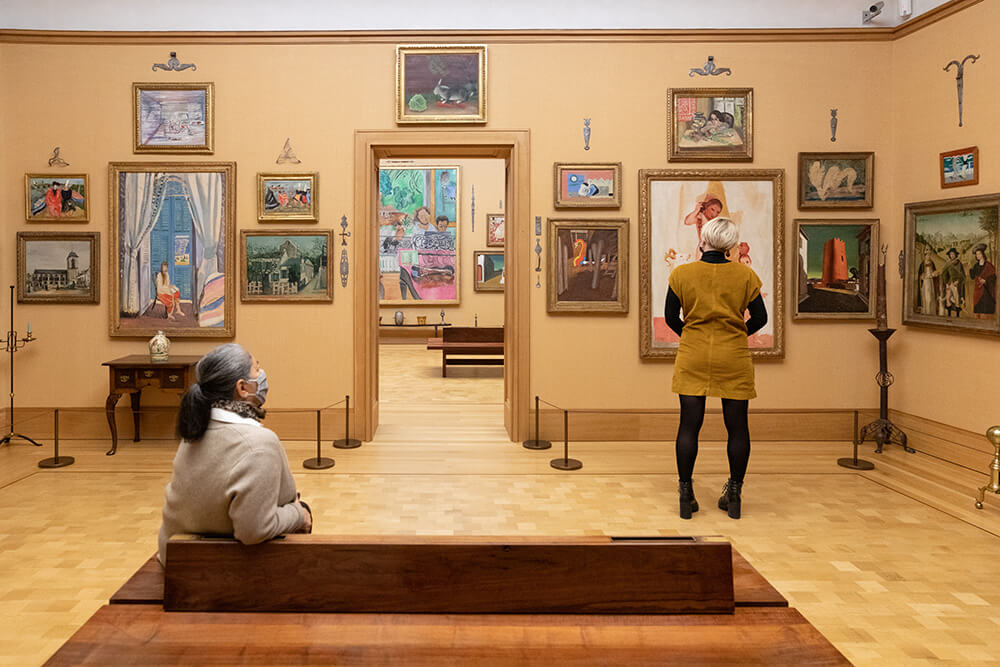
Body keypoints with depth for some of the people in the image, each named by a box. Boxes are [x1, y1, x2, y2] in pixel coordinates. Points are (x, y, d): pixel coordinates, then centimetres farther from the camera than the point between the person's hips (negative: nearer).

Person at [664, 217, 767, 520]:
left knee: (689, 425, 5)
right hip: (734, 360, 0)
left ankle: (686, 495, 8)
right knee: (737, 426, 9)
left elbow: (671, 318, 3)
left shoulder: (681, 274, -4)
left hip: (692, 359, 0)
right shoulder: (745, 274, -3)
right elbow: (760, 318, 4)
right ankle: (734, 495, 16)